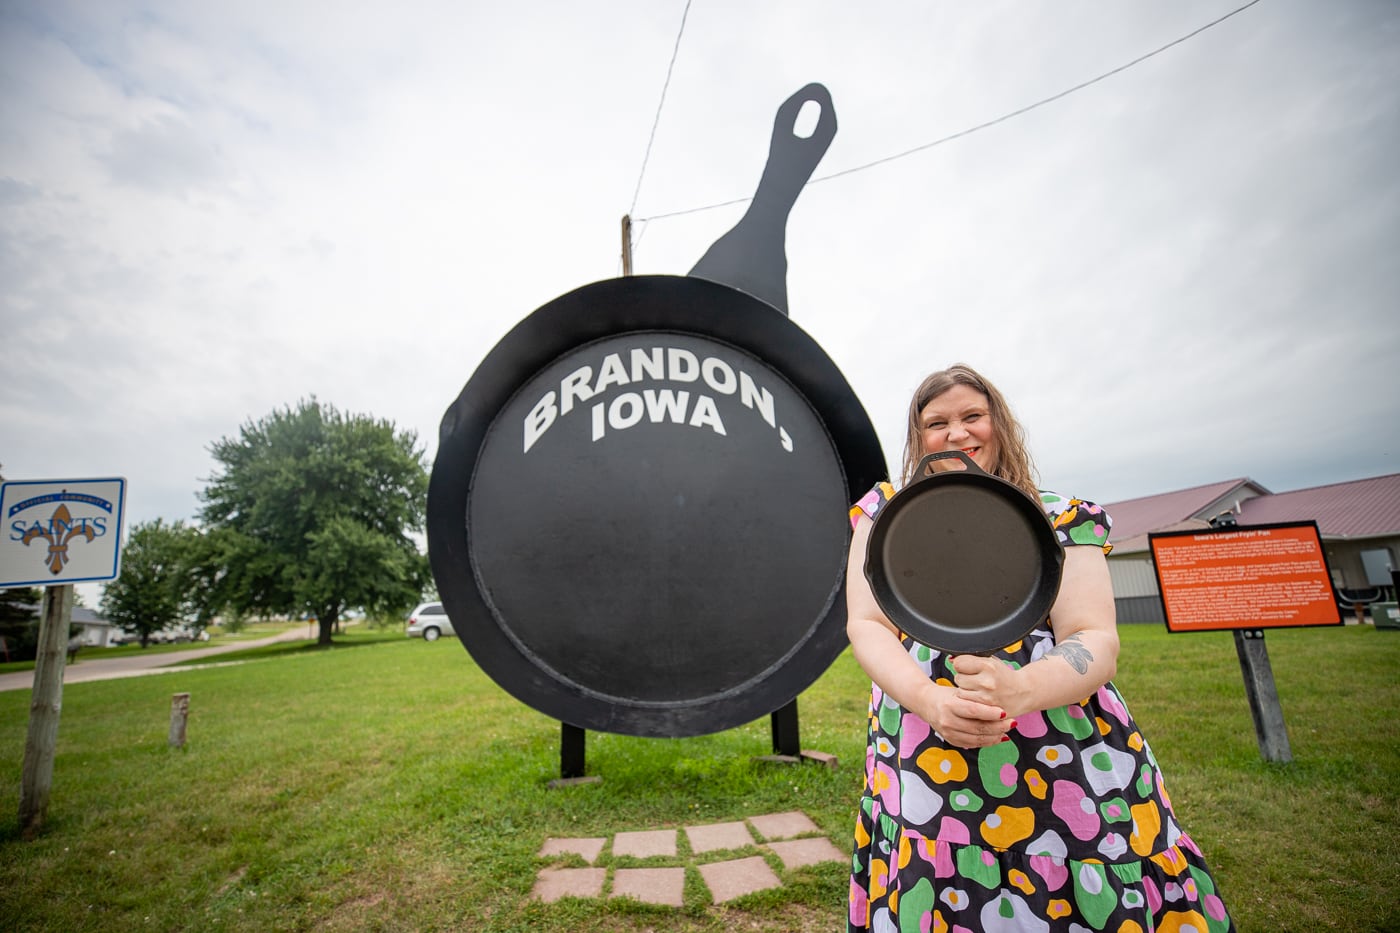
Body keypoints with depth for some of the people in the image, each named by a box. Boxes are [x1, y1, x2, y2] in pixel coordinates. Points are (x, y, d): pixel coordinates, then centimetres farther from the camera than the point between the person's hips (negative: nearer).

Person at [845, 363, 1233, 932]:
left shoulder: (1062, 518, 3)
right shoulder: (884, 511, 4)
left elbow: (1096, 640, -6)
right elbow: (866, 624, -3)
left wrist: (1022, 689, -28)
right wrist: (931, 700, -22)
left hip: (1071, 769, 1)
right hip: (921, 762, 0)